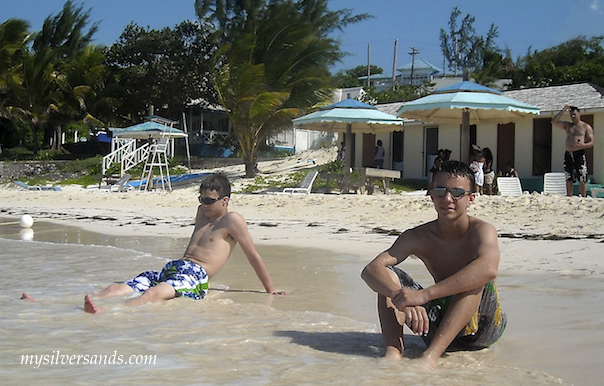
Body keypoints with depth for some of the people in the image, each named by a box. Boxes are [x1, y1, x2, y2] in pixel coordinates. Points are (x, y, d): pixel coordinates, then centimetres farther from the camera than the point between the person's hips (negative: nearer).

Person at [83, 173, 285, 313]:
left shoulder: (232, 220, 5)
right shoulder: (202, 212, 29)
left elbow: (253, 256, 5)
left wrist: (271, 290, 6)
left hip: (195, 276, -8)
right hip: (170, 269, 9)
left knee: (154, 293, -40)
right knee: (116, 289, -18)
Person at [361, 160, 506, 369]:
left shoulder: (481, 230, -17)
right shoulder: (419, 237, -7)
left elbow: (489, 269, -42)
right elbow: (371, 270, -20)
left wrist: (424, 294, -46)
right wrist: (399, 296, -43)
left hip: (483, 327, -3)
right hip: (438, 328, 4)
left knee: (475, 275, -32)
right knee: (387, 275, -13)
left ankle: (431, 355, -40)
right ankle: (393, 351, -33)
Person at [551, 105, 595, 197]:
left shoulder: (586, 127, 6)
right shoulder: (567, 125, 19)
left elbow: (591, 142, 1)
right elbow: (554, 122, 10)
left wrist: (583, 145, -21)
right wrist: (563, 110, 5)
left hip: (579, 154, -4)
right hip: (568, 155, 4)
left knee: (582, 179, -8)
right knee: (569, 179, 4)